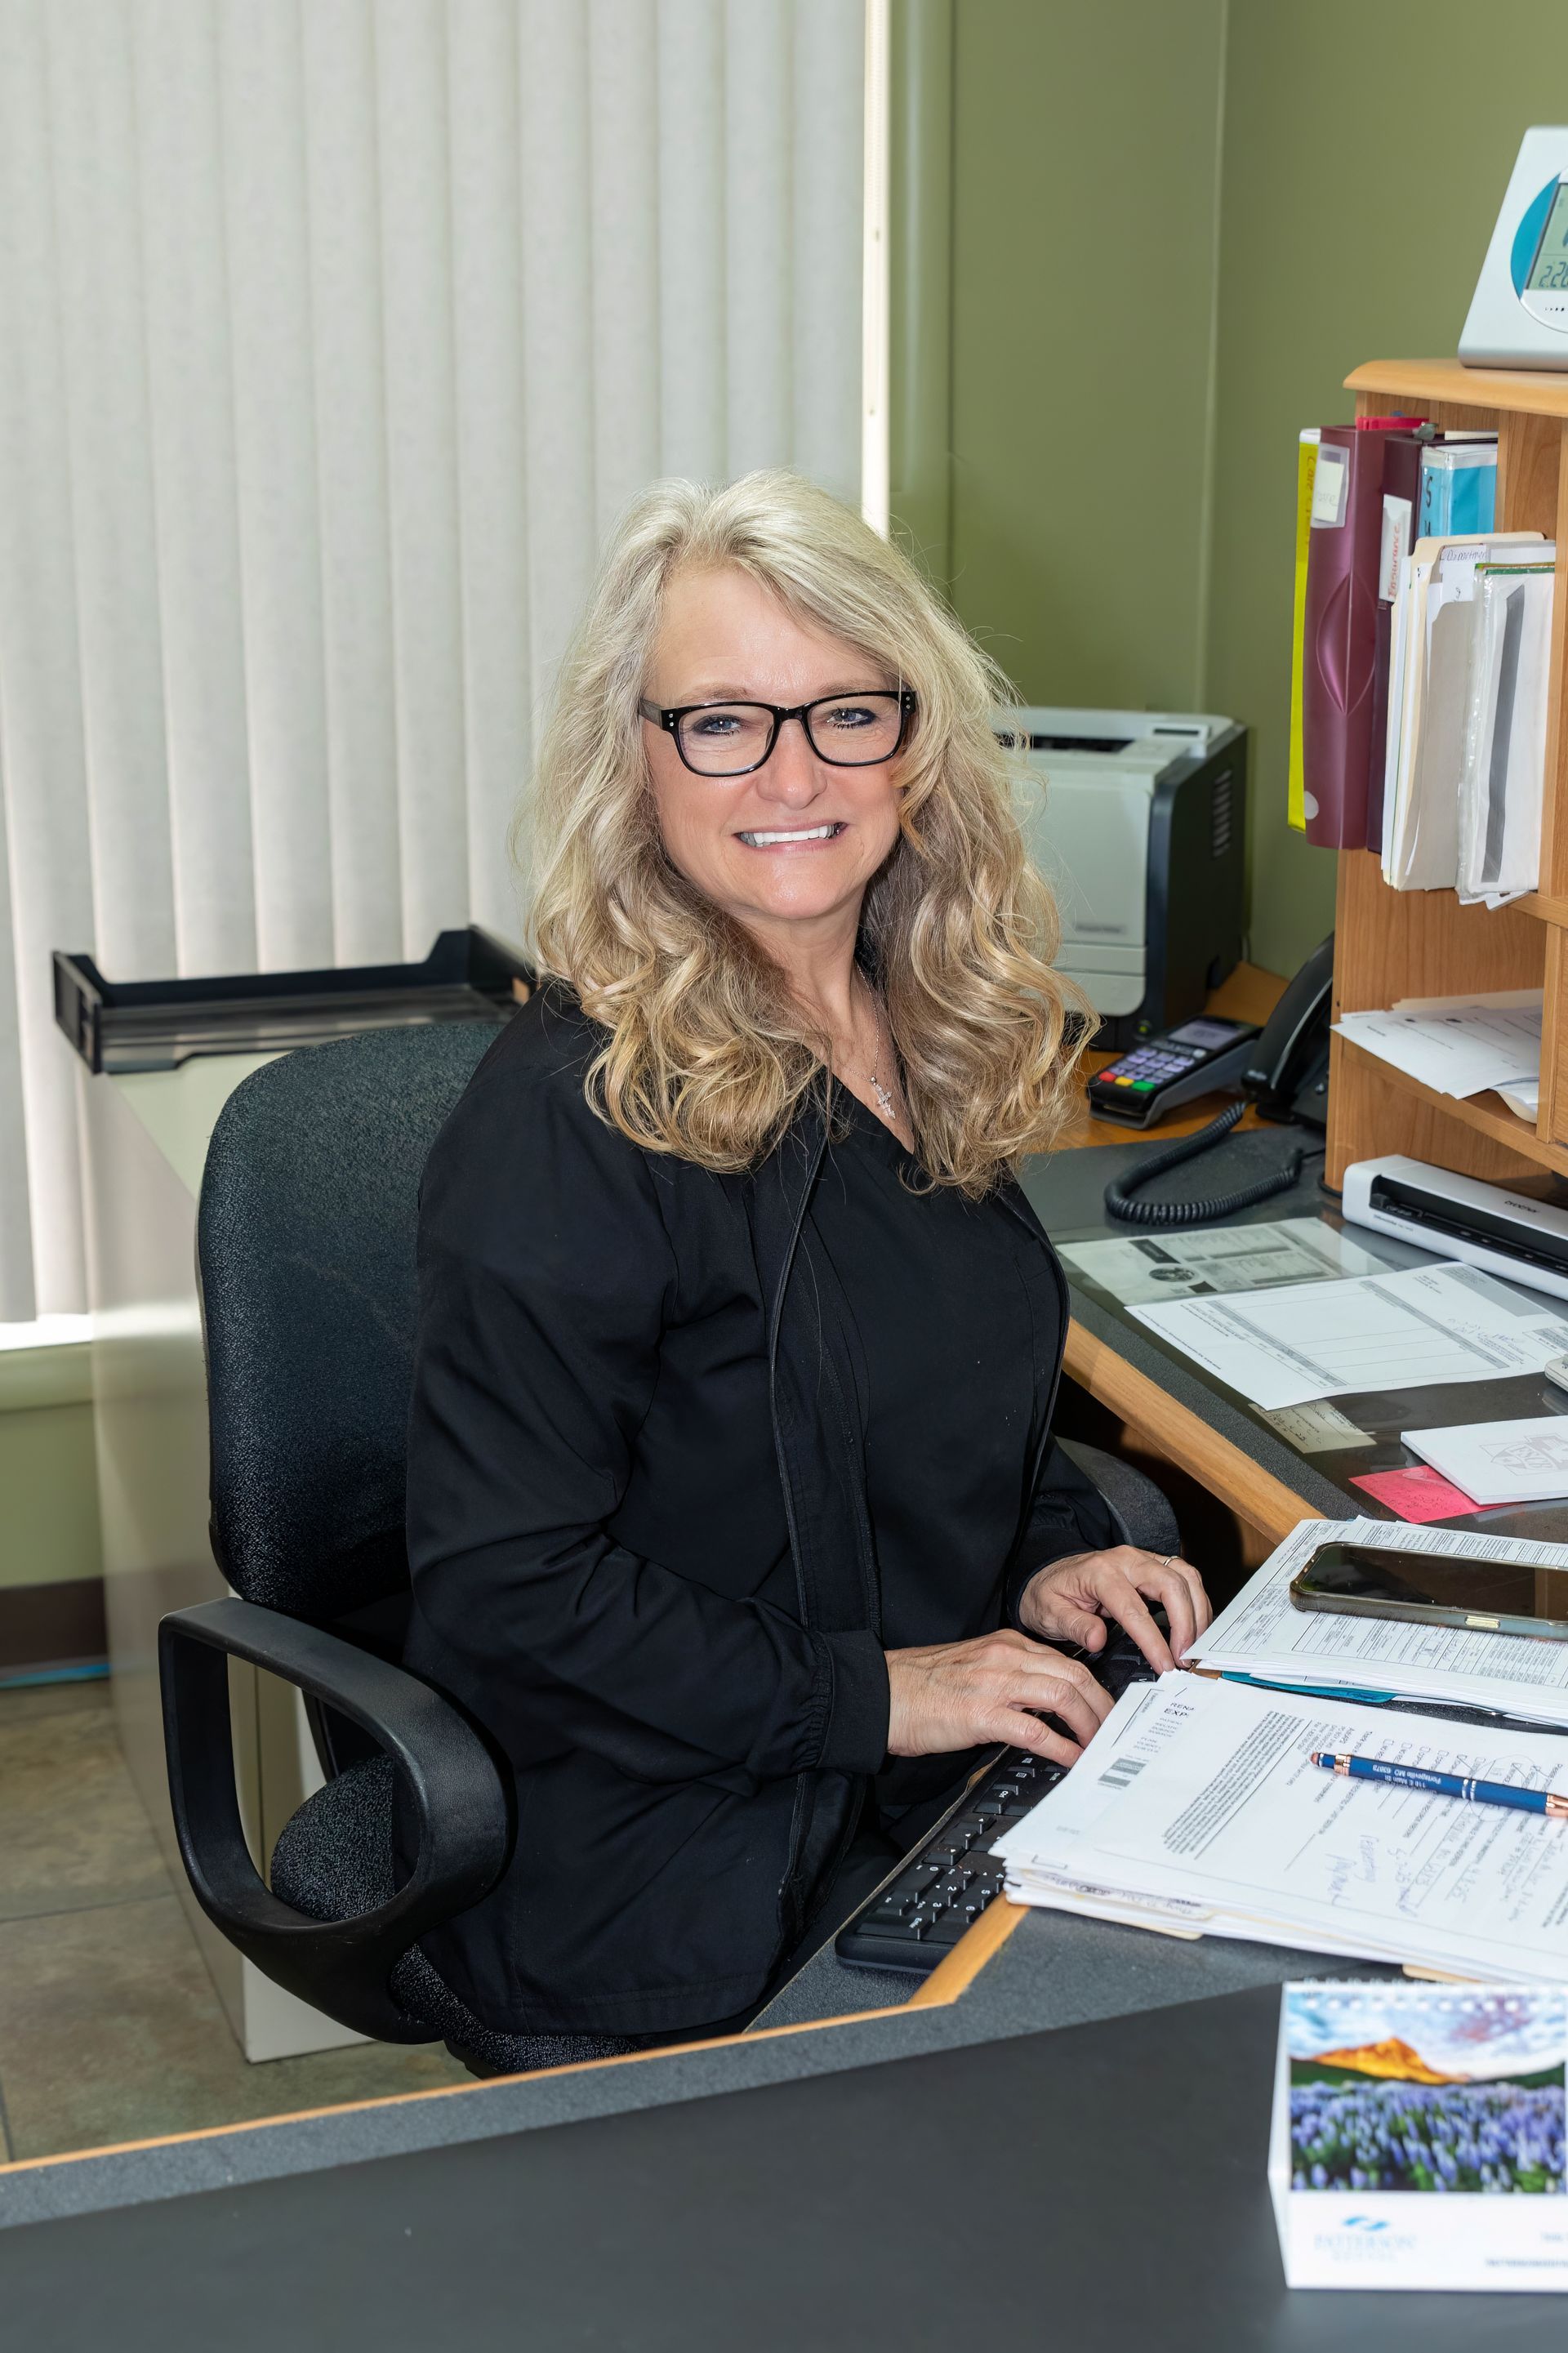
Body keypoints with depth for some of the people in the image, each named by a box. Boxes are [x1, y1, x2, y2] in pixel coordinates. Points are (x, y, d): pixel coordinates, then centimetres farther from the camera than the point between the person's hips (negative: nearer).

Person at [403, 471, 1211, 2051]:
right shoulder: (571, 1118, -18)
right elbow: (506, 1589, -17)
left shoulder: (931, 1039, 6)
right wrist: (872, 1692, -19)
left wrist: (1049, 1552, 2)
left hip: (954, 1762, 8)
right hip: (690, 1862, -7)